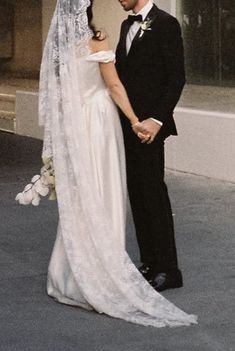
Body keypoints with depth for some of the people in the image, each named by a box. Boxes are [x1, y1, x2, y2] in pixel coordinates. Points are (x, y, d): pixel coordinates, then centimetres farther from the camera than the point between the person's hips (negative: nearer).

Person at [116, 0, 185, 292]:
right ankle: (149, 262, 18)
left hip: (148, 124, -8)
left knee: (153, 192, -5)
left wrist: (157, 119, -19)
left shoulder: (165, 24, -9)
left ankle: (167, 269, 3)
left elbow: (176, 77, -14)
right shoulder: (127, 26, 15)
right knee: (136, 193, 10)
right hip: (126, 123, 8)